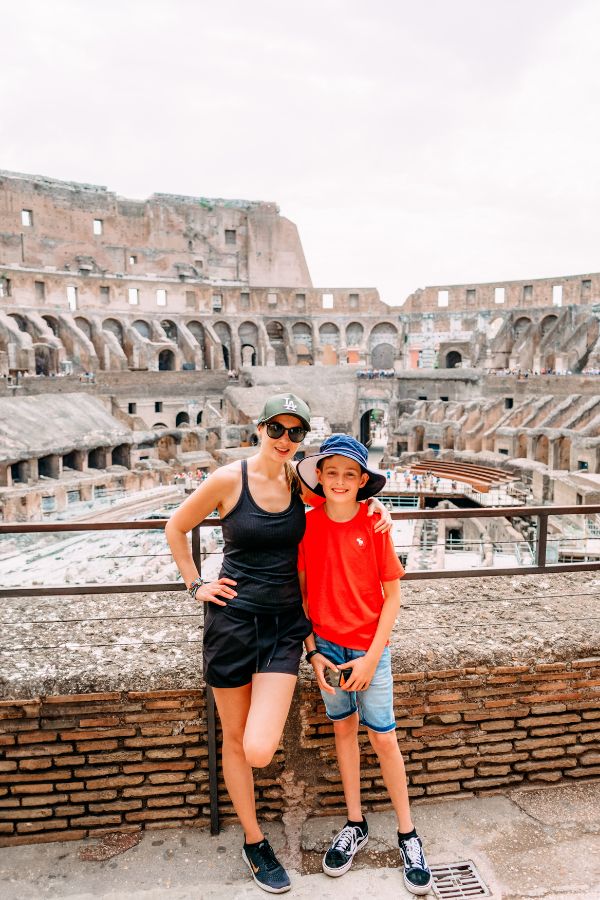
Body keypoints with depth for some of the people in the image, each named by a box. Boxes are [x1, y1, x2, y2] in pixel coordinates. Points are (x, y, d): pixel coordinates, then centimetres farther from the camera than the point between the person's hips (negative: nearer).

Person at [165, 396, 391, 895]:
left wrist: (373, 507, -1)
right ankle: (254, 842, 36)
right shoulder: (229, 479, -10)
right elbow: (176, 528, 4)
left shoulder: (298, 479, -1)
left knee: (260, 752, -9)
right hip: (233, 619, -1)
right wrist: (195, 584, 0)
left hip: (284, 623, 2)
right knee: (234, 739, 13)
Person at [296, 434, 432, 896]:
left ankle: (408, 836, 25)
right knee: (344, 728, 15)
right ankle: (355, 825, 33)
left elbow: (392, 596, -7)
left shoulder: (374, 525, -12)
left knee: (383, 737, 5)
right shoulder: (307, 524, -7)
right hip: (327, 645, 2)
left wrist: (371, 657, -11)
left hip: (370, 646, -2)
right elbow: (299, 591, 1)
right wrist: (313, 651, -3)